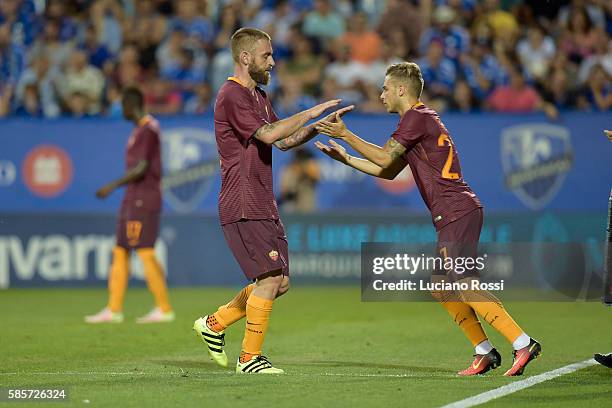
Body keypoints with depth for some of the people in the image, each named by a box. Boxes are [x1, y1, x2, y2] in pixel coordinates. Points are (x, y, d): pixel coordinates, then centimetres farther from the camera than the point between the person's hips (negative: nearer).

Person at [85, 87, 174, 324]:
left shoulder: (147, 130, -14)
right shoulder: (141, 129, 17)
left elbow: (142, 168, -22)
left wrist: (113, 186, -21)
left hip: (143, 201, -10)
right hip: (132, 200, 10)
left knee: (145, 253, -10)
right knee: (119, 252, 9)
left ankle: (164, 309, -6)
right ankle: (113, 310, 11)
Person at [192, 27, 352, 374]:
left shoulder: (258, 96, 19)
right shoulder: (232, 96, -12)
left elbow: (285, 141, 20)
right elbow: (269, 134, -23)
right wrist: (310, 113, -16)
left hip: (264, 207, 10)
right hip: (243, 208, -10)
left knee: (280, 283, 9)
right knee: (270, 278, -12)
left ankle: (215, 323, 21)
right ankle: (249, 358, -3)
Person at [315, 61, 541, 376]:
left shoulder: (418, 117, -7)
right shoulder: (420, 119, 24)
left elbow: (385, 158, -10)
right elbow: (388, 171, 26)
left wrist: (345, 134, -3)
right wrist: (345, 158, 22)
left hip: (457, 212, -10)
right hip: (453, 215, 10)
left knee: (465, 286, -15)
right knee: (441, 287, 11)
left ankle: (523, 344, -17)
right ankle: (485, 352, 10)